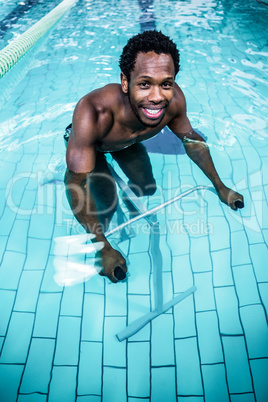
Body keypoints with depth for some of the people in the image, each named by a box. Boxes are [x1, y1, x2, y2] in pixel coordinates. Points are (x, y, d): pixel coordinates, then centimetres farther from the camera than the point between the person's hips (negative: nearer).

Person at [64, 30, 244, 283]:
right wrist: (105, 250, -39)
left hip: (127, 143, 4)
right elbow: (75, 184, -41)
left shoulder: (174, 99, -33)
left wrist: (219, 187, -4)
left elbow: (192, 140, -12)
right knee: (107, 204, -18)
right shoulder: (93, 113, -48)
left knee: (148, 189, 9)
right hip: (88, 145, -3)